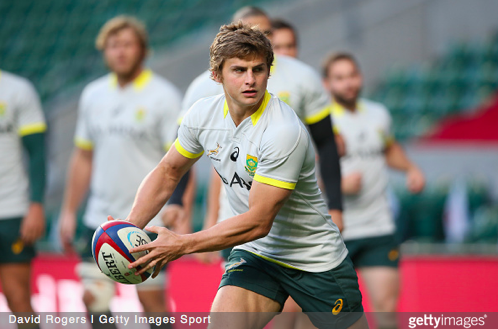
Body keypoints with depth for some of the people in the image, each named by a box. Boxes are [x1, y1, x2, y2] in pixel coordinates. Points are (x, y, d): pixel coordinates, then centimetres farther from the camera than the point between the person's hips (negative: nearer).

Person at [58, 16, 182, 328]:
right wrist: (69, 211, 15)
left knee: (151, 299, -4)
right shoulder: (93, 95, 11)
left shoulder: (165, 97, -6)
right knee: (93, 297, 2)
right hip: (101, 219, 5)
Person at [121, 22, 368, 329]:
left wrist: (183, 244, -28)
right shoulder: (203, 114, -6)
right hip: (255, 255, 4)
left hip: (318, 259, -4)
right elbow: (168, 172, 11)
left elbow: (258, 222, -28)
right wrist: (130, 227, -4)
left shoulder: (285, 131, -27)